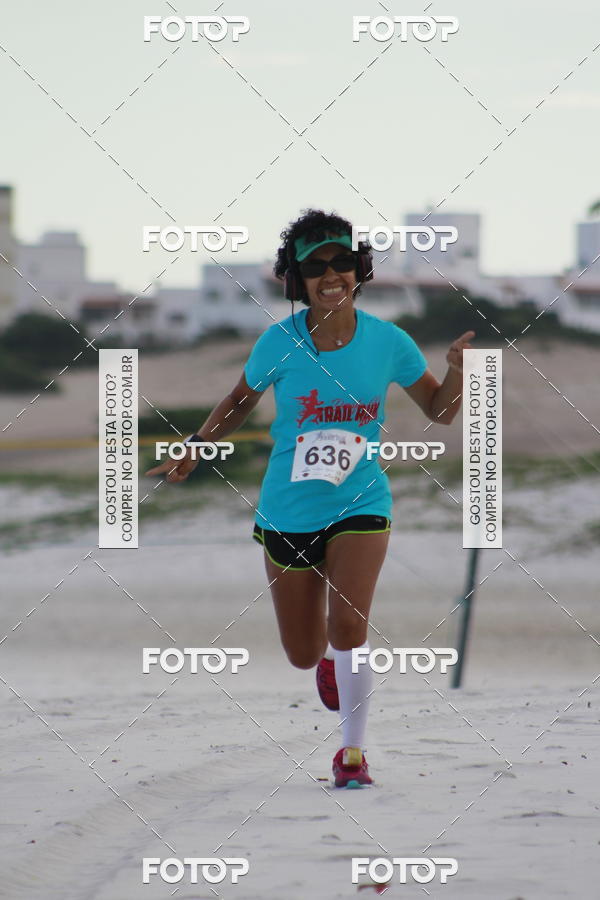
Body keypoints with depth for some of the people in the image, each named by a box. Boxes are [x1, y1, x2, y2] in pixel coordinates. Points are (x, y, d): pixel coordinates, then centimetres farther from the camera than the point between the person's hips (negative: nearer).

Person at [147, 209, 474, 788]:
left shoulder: (387, 342, -7)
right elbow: (241, 402, 9)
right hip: (288, 512, 1)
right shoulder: (279, 343, -8)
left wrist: (456, 370, -15)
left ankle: (353, 750, -3)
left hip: (360, 503, -1)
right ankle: (328, 660, 48)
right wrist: (191, 453, -1)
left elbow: (439, 412, 5)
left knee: (348, 625, -22)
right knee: (303, 654, 8)